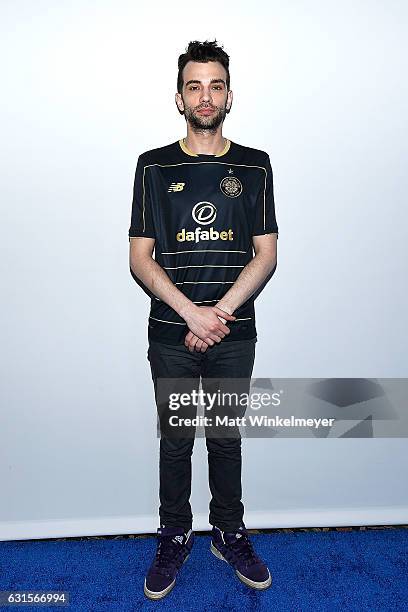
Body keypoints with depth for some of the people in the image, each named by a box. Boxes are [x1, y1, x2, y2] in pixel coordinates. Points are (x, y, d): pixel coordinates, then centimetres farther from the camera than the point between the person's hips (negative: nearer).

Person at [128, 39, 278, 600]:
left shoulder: (255, 166, 4)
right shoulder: (154, 166, 2)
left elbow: (266, 256, 0)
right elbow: (140, 258, -3)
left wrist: (219, 312, -13)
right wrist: (193, 313, -15)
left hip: (234, 335, 1)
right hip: (171, 336, 0)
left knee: (227, 441, 15)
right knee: (175, 442, 13)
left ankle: (230, 534, 36)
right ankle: (174, 538, 34)